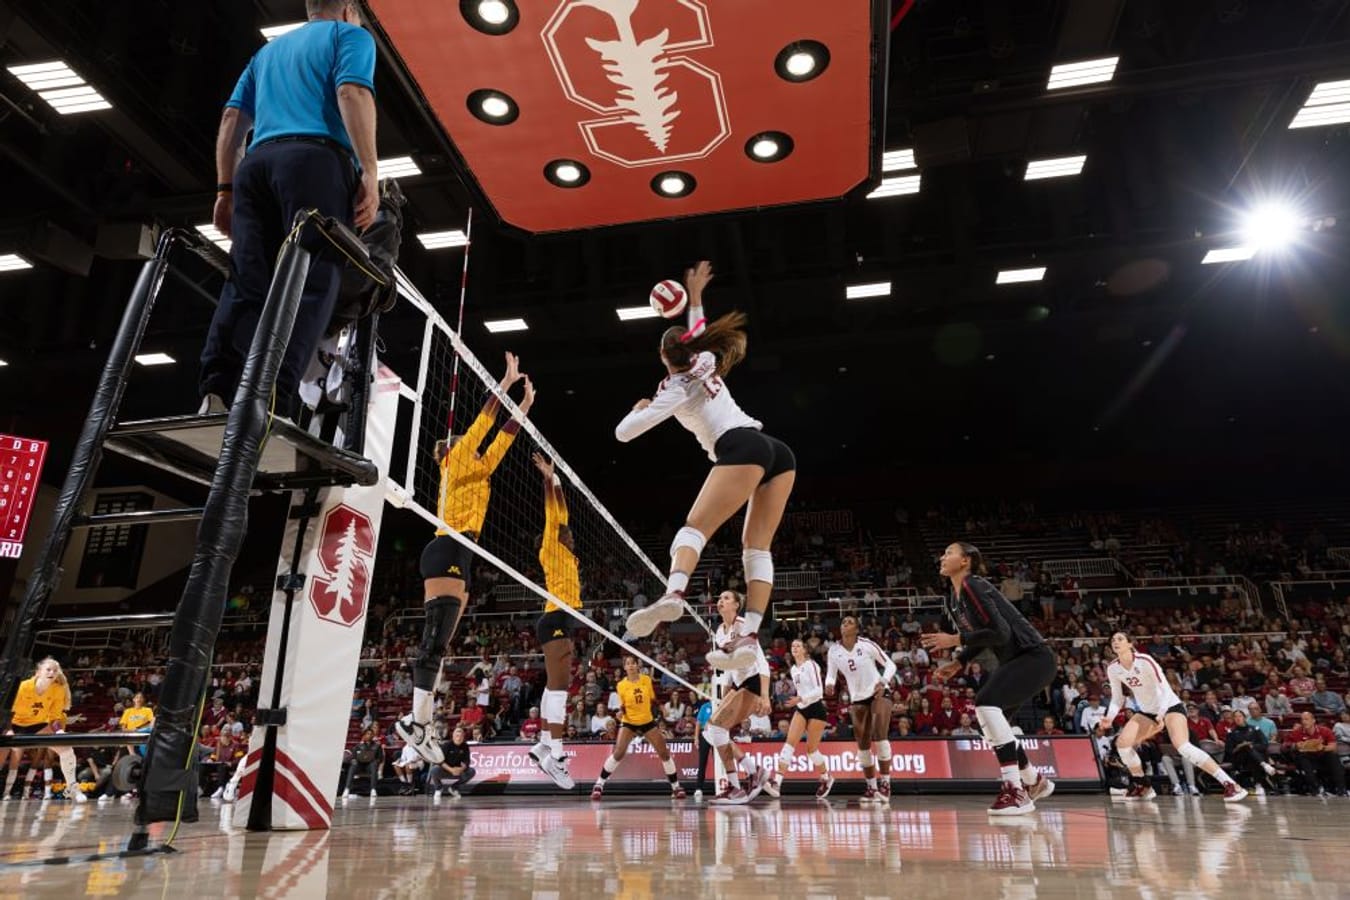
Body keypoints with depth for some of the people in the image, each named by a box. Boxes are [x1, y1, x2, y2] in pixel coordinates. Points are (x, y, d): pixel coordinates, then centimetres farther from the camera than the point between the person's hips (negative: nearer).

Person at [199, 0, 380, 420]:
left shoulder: (268, 49, 36)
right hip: (316, 157, -6)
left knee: (246, 286, -4)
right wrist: (370, 171, -13)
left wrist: (225, 188, 21)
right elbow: (352, 93, -4)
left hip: (257, 162, 6)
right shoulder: (350, 35, 17)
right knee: (311, 283, -16)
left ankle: (215, 398, -22)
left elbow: (232, 118, 25)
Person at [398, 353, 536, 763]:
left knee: (437, 643, 3)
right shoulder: (454, 462, 7)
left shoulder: (476, 471, 27)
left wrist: (525, 405, 31)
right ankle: (418, 720, -20)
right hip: (447, 551, -9)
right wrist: (506, 383, 5)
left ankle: (418, 722, 1)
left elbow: (501, 439, 30)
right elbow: (482, 422, 2)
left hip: (457, 557, 9)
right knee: (436, 640, -16)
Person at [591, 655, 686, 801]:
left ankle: (676, 786, 15)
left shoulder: (647, 679, -5)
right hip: (628, 723, -2)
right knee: (618, 753, -17)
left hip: (648, 722, 2)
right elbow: (622, 706, -2)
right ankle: (599, 784, -1)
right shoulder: (621, 685, -10)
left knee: (664, 753, 0)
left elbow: (653, 700, 8)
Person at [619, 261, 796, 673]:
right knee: (757, 547, 0)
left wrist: (638, 409, 26)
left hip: (742, 450, -8)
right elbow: (699, 335, 50)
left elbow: (623, 432, 6)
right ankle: (748, 636, -10)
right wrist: (695, 298, 53)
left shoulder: (676, 388, 7)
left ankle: (672, 595, -42)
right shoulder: (705, 364, 25)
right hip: (779, 452, 8)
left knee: (695, 527, -16)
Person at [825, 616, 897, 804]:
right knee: (862, 744, 4)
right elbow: (831, 674, 3)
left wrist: (883, 682, -26)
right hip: (857, 699, 4)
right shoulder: (834, 651, -4)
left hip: (879, 693, -4)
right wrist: (829, 684, -20)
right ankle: (871, 788, 16)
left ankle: (885, 782, -11)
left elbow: (890, 664, -8)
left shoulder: (867, 645, -13)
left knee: (879, 735, -21)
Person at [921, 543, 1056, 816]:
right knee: (989, 720, 11)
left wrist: (955, 640, -23)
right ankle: (1035, 781, 32)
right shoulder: (956, 597, 9)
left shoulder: (973, 586, -19)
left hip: (1034, 657, -10)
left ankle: (1016, 790, -21)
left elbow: (1000, 632, -26)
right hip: (1013, 660, 10)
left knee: (986, 702, -27)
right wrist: (957, 662, 9)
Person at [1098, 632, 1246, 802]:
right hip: (1147, 711, 6)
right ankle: (1143, 787, 7)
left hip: (1170, 706, -6)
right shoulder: (1112, 669, -7)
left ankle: (1231, 785, -21)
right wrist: (1109, 718, -14)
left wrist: (1161, 715, -33)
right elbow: (1117, 698, 2)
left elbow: (1165, 689, -21)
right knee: (1122, 742, -11)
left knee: (1182, 746, -28)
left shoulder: (1144, 660, -23)